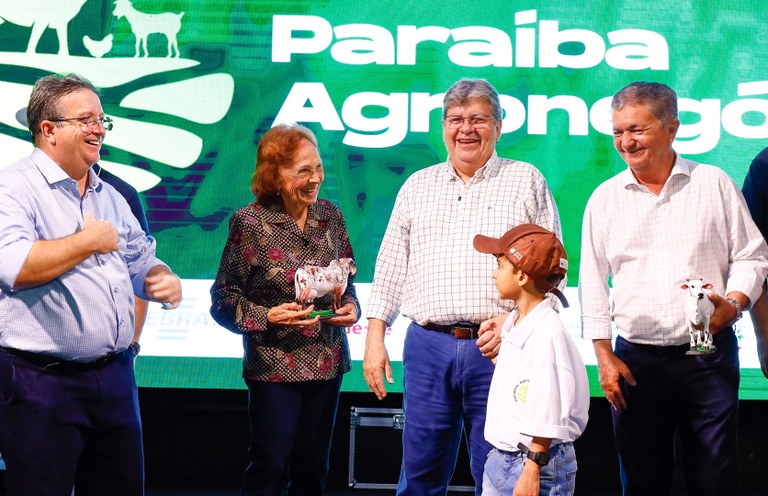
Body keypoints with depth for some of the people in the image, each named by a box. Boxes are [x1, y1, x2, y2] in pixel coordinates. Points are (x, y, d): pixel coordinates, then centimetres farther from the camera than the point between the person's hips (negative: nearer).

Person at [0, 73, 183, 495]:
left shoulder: (110, 197, 15)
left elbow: (141, 263, 22)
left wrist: (163, 281, -1)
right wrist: (90, 241, -15)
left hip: (116, 377, 7)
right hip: (42, 381, -7)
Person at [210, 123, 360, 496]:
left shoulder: (330, 216, 6)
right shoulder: (249, 223, -8)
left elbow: (347, 280, 17)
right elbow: (223, 301, -7)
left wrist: (351, 306, -3)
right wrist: (269, 317, -21)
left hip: (327, 365, 5)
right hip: (275, 368, -5)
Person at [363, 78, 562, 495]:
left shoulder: (526, 181, 6)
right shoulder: (417, 186, 15)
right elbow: (390, 268, 15)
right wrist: (374, 339, 7)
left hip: (497, 349, -2)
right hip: (427, 347, 3)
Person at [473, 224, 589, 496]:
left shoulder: (547, 333, -18)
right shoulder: (512, 324, 11)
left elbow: (547, 418, -20)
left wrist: (531, 472, -20)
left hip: (538, 464, -10)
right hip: (500, 460, 10)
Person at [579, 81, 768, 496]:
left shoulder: (714, 185, 3)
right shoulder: (605, 198, 7)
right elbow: (593, 282, 9)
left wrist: (733, 303, -11)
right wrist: (604, 355, 2)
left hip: (709, 356, -1)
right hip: (636, 360, 2)